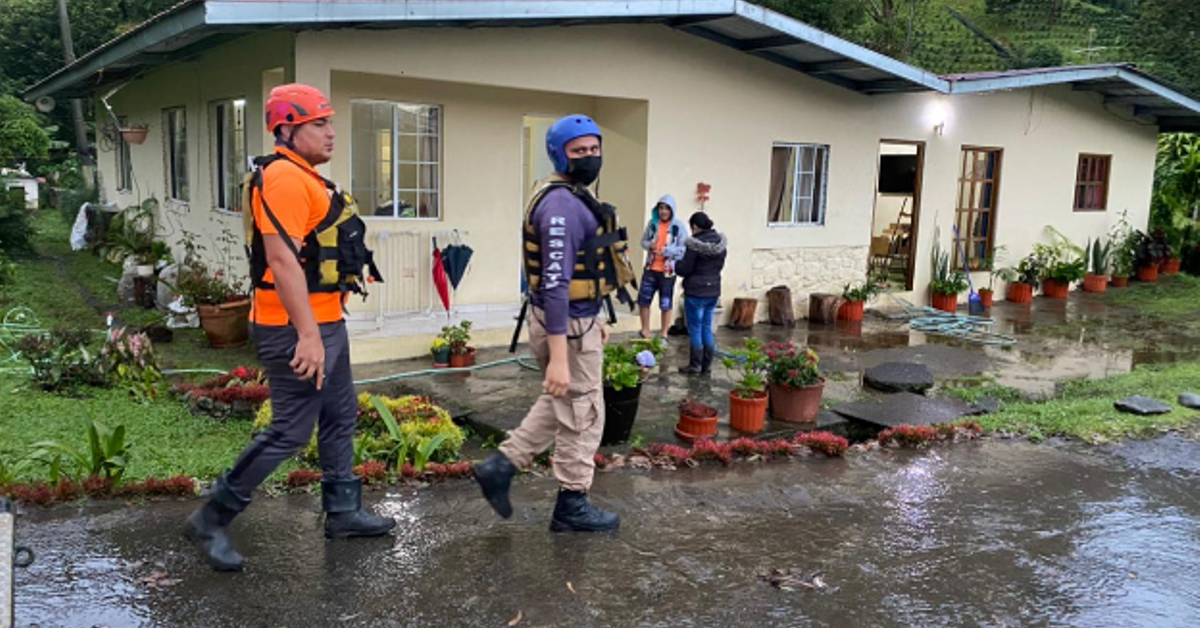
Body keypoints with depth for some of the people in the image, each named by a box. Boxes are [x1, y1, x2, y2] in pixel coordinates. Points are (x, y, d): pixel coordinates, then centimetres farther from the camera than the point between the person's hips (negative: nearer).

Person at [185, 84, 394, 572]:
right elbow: (282, 260, -25)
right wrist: (308, 335, -28)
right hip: (298, 329, -11)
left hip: (324, 323, 11)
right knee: (290, 431, -4)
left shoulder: (305, 178, 15)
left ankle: (343, 512, 30)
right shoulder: (283, 178, -17)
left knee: (340, 417, 17)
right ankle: (212, 519, 9)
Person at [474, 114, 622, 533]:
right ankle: (572, 507, 19)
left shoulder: (571, 198, 12)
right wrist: (558, 357, -30)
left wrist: (593, 319, 26)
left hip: (573, 319, 10)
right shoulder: (562, 205, -22)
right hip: (566, 327, -10)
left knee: (558, 405, 24)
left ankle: (500, 466, 24)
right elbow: (556, 284, -28)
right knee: (582, 416, 4)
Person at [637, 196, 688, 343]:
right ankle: (645, 332, 23)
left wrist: (667, 250, -23)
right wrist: (649, 245, -11)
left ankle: (664, 335, 18)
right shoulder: (652, 223, 4)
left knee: (666, 304, 5)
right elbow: (643, 241, 11)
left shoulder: (679, 226, -9)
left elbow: (683, 248, -10)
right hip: (651, 268, 4)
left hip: (668, 270, -4)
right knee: (643, 300, 7)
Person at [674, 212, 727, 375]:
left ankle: (695, 366, 9)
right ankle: (707, 365, 18)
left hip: (696, 291, -6)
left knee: (695, 329, 3)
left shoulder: (695, 245, -17)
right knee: (707, 328, 15)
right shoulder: (720, 242, 4)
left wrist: (675, 264, 7)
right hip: (713, 291, 7)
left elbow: (685, 269, -13)